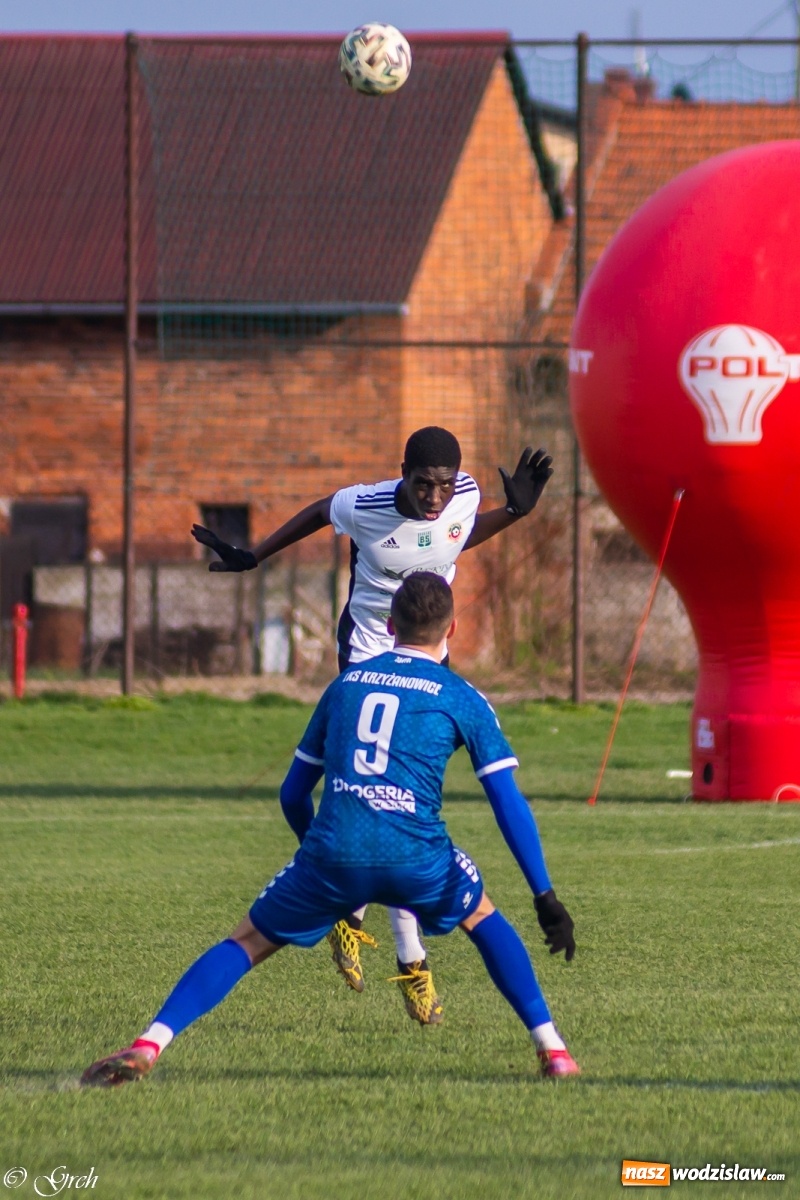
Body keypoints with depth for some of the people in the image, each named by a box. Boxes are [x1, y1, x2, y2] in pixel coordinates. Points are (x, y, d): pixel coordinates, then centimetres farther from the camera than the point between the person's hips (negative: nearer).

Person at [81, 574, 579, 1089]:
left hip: (333, 853, 1)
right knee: (483, 918, 28)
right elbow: (510, 805, 8)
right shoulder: (462, 698, 13)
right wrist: (545, 897, 10)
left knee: (249, 942, 16)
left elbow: (293, 795, 28)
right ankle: (553, 1050, 20)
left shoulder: (346, 684, 23)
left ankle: (147, 1046, -1)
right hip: (417, 856, -1)